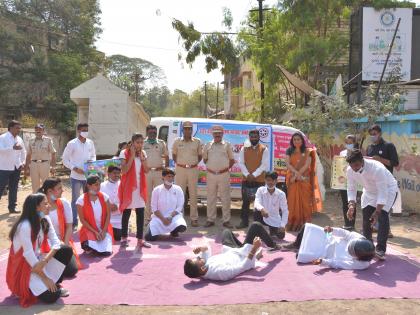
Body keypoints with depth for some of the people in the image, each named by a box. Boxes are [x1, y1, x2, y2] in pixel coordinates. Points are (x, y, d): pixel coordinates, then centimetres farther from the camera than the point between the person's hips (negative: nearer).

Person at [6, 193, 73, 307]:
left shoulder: (45, 220, -3)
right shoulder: (25, 225, -26)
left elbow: (56, 242, -8)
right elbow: (28, 254, -25)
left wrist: (45, 260, -27)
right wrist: (45, 278, -20)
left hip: (37, 260, 7)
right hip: (23, 266, -7)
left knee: (66, 250, -12)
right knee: (51, 296, -21)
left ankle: (55, 284, 4)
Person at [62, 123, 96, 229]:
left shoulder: (90, 143, 5)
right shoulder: (72, 144, -7)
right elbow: (65, 159, -5)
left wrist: (92, 160, -6)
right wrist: (75, 168, -15)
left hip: (88, 176, 4)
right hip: (76, 176, -4)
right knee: (75, 199, 4)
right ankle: (74, 222, 15)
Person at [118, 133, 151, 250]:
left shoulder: (143, 153, 8)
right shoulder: (125, 153, -8)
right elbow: (124, 170, -18)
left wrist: (142, 157, -7)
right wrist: (132, 156, -18)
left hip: (140, 186, 5)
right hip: (128, 186, -4)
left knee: (141, 213, 3)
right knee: (126, 213, 5)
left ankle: (140, 239, 10)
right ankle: (124, 238, 18)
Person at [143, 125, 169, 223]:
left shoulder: (161, 143, 9)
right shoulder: (143, 144, 4)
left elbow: (166, 157, 12)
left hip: (159, 171, 1)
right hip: (147, 172, -1)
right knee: (147, 194, 2)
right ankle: (147, 217, 9)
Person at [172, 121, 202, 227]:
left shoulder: (197, 142, 3)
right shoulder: (177, 141, 4)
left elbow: (200, 155, 13)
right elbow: (174, 155, 14)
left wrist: (194, 163, 3)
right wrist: (178, 163, 5)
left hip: (193, 170, 0)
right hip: (180, 169, 0)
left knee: (193, 194, 3)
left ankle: (194, 218, 9)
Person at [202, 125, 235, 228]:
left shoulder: (227, 145, 5)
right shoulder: (208, 145, 9)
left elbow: (232, 160, 11)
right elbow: (205, 159, 18)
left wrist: (226, 168, 6)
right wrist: (210, 167, 11)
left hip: (224, 174, -2)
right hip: (211, 174, 2)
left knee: (225, 198, 1)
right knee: (211, 198, 6)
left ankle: (226, 220, 7)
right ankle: (210, 219, 14)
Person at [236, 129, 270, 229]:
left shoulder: (264, 149, 0)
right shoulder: (244, 148, 8)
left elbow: (265, 165, -7)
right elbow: (241, 163, 3)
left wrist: (254, 175, -14)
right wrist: (247, 174, -11)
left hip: (259, 180, -2)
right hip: (246, 179, 2)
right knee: (245, 202, 7)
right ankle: (244, 221, 15)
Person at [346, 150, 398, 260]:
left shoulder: (377, 169, -39)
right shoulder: (350, 170, -22)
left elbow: (383, 192, -37)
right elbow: (351, 189, -12)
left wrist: (377, 211, -41)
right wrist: (351, 205, -28)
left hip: (388, 189, -5)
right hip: (370, 191, 5)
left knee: (383, 216, -20)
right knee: (366, 216, 0)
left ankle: (380, 249, -14)